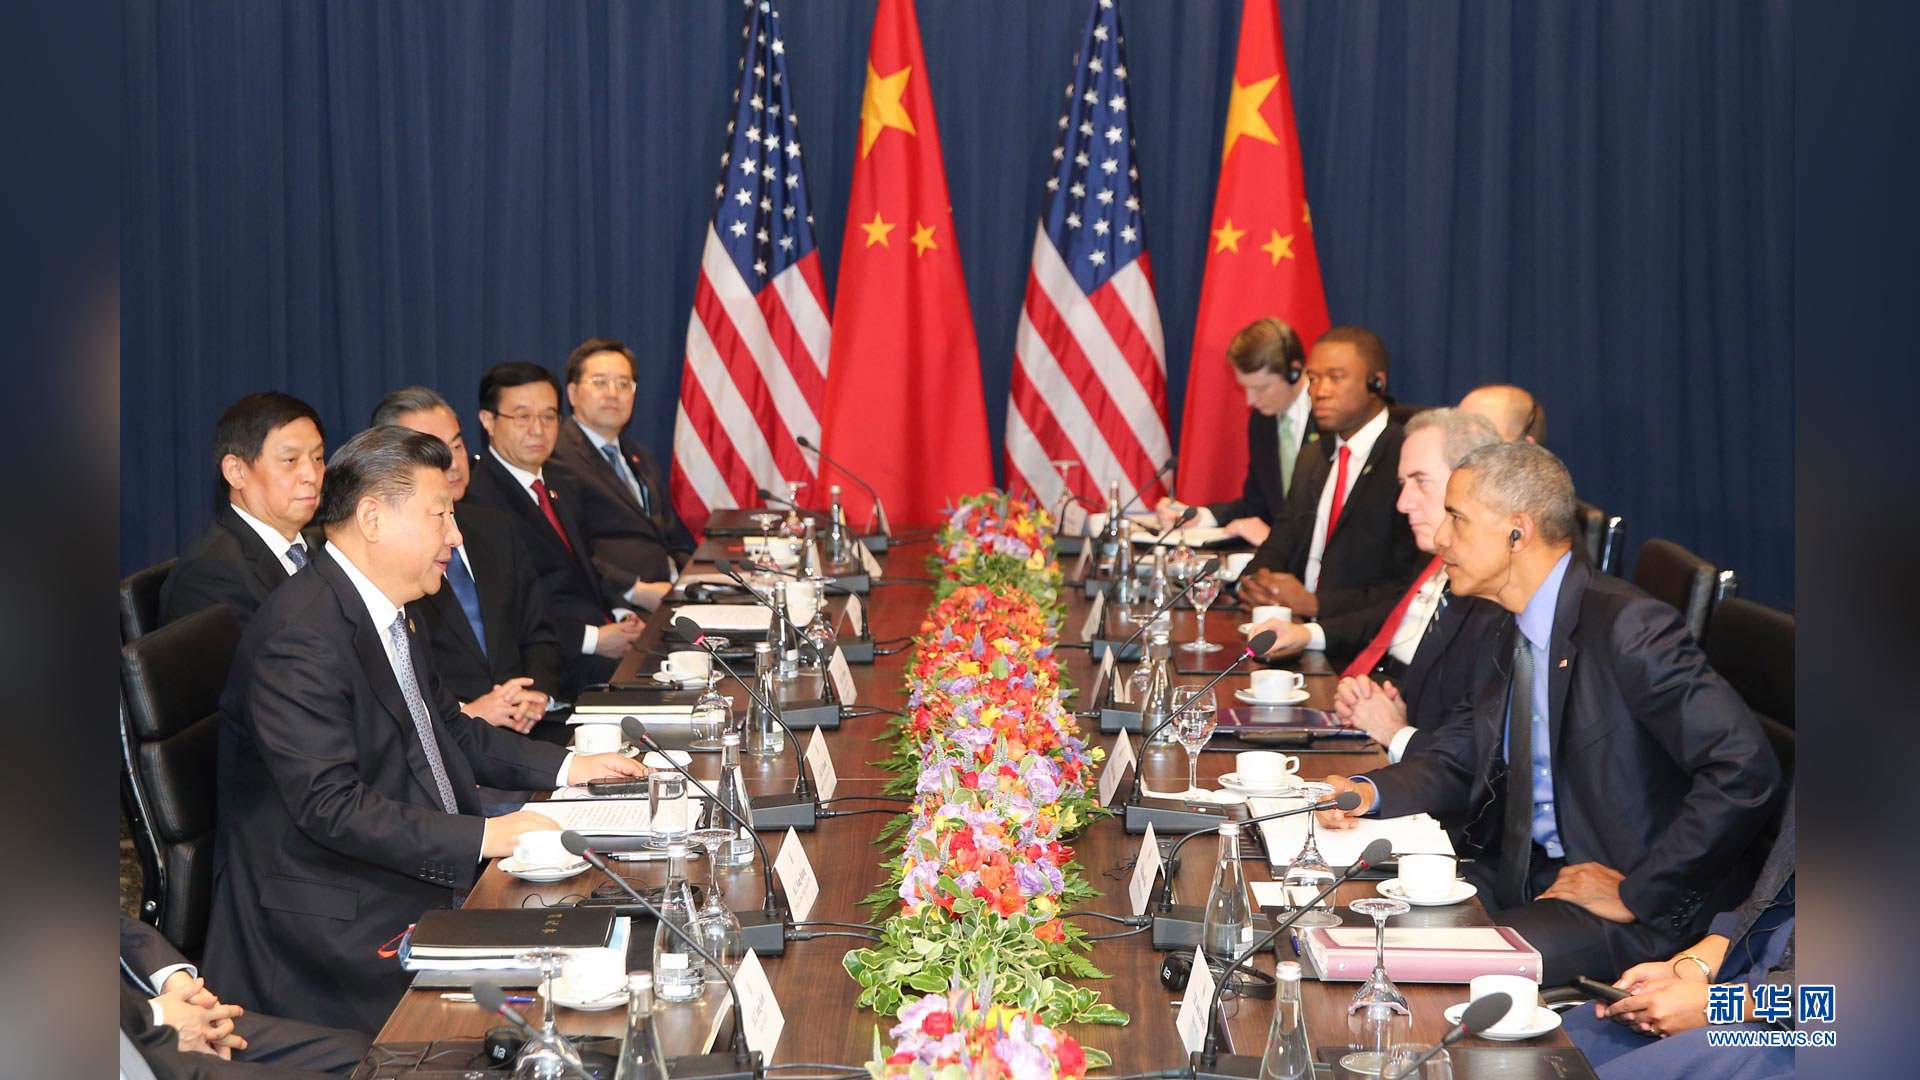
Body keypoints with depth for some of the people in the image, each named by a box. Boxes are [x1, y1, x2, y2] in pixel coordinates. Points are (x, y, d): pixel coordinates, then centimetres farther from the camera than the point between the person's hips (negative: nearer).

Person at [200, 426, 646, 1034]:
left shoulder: (392, 612, 12)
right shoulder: (302, 636, -20)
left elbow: (448, 728, 24)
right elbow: (330, 806, -26)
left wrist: (566, 767, 12)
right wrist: (484, 837, -27)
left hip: (429, 873, 10)